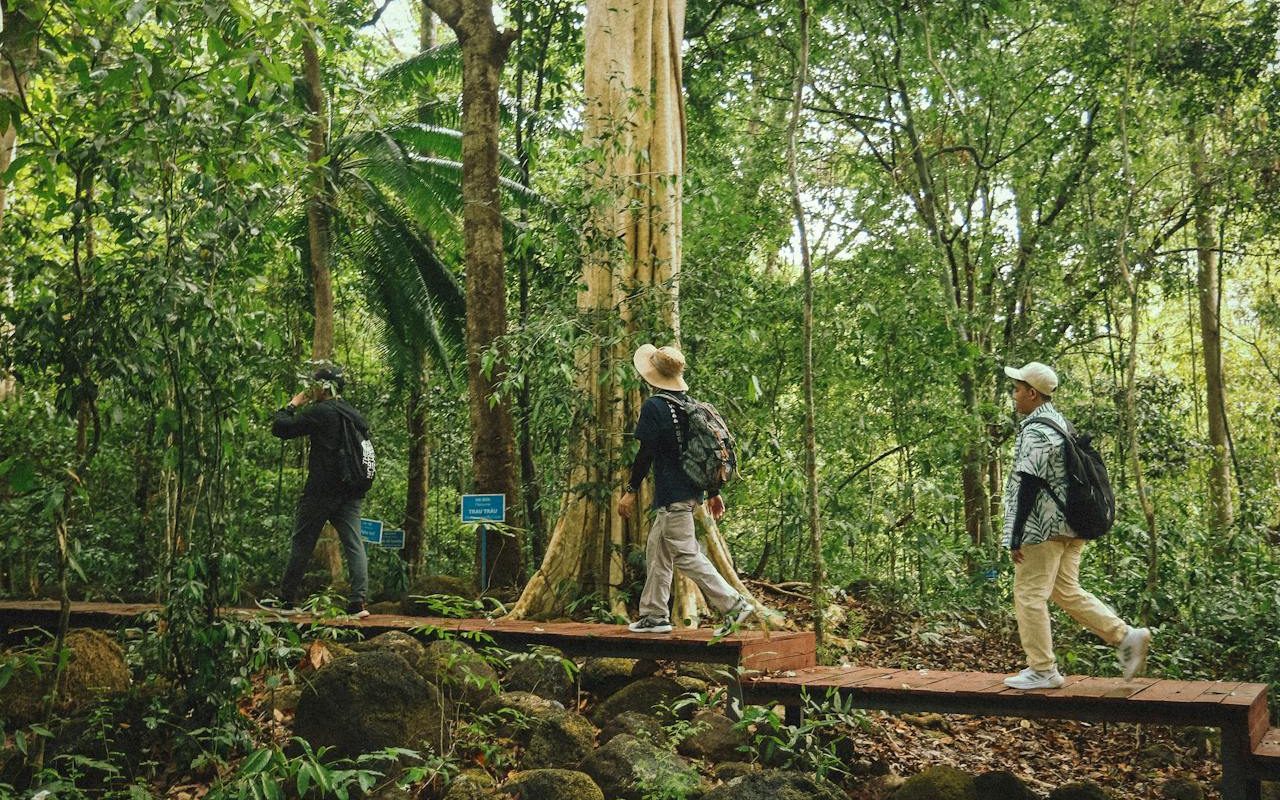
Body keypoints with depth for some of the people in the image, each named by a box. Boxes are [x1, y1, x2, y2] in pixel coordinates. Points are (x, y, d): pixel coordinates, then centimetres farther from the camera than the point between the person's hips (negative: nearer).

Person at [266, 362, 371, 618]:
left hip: (320, 492, -5)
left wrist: (292, 405, 7)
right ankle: (358, 602, -7)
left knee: (302, 544, 7)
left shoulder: (319, 412, -10)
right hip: (350, 492, 5)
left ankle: (287, 600, 14)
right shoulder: (354, 414, 10)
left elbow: (279, 428, -9)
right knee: (354, 544, 1)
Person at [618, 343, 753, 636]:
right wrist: (714, 492, 20)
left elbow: (645, 453, -15)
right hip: (690, 489, 9)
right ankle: (654, 615, 20)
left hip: (671, 494, -9)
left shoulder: (653, 406, -12)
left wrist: (630, 491, -8)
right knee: (656, 550, 16)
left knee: (686, 555, -6)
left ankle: (733, 604, -10)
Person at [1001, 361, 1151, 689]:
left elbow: (1029, 486, -20)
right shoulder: (1062, 424, 15)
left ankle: (1042, 670, 4)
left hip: (1043, 528, -10)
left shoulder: (1035, 432, -16)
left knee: (1029, 596, -1)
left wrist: (1016, 537, -17)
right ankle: (1127, 637, 9)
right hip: (1070, 527, 10)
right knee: (1067, 591, 16)